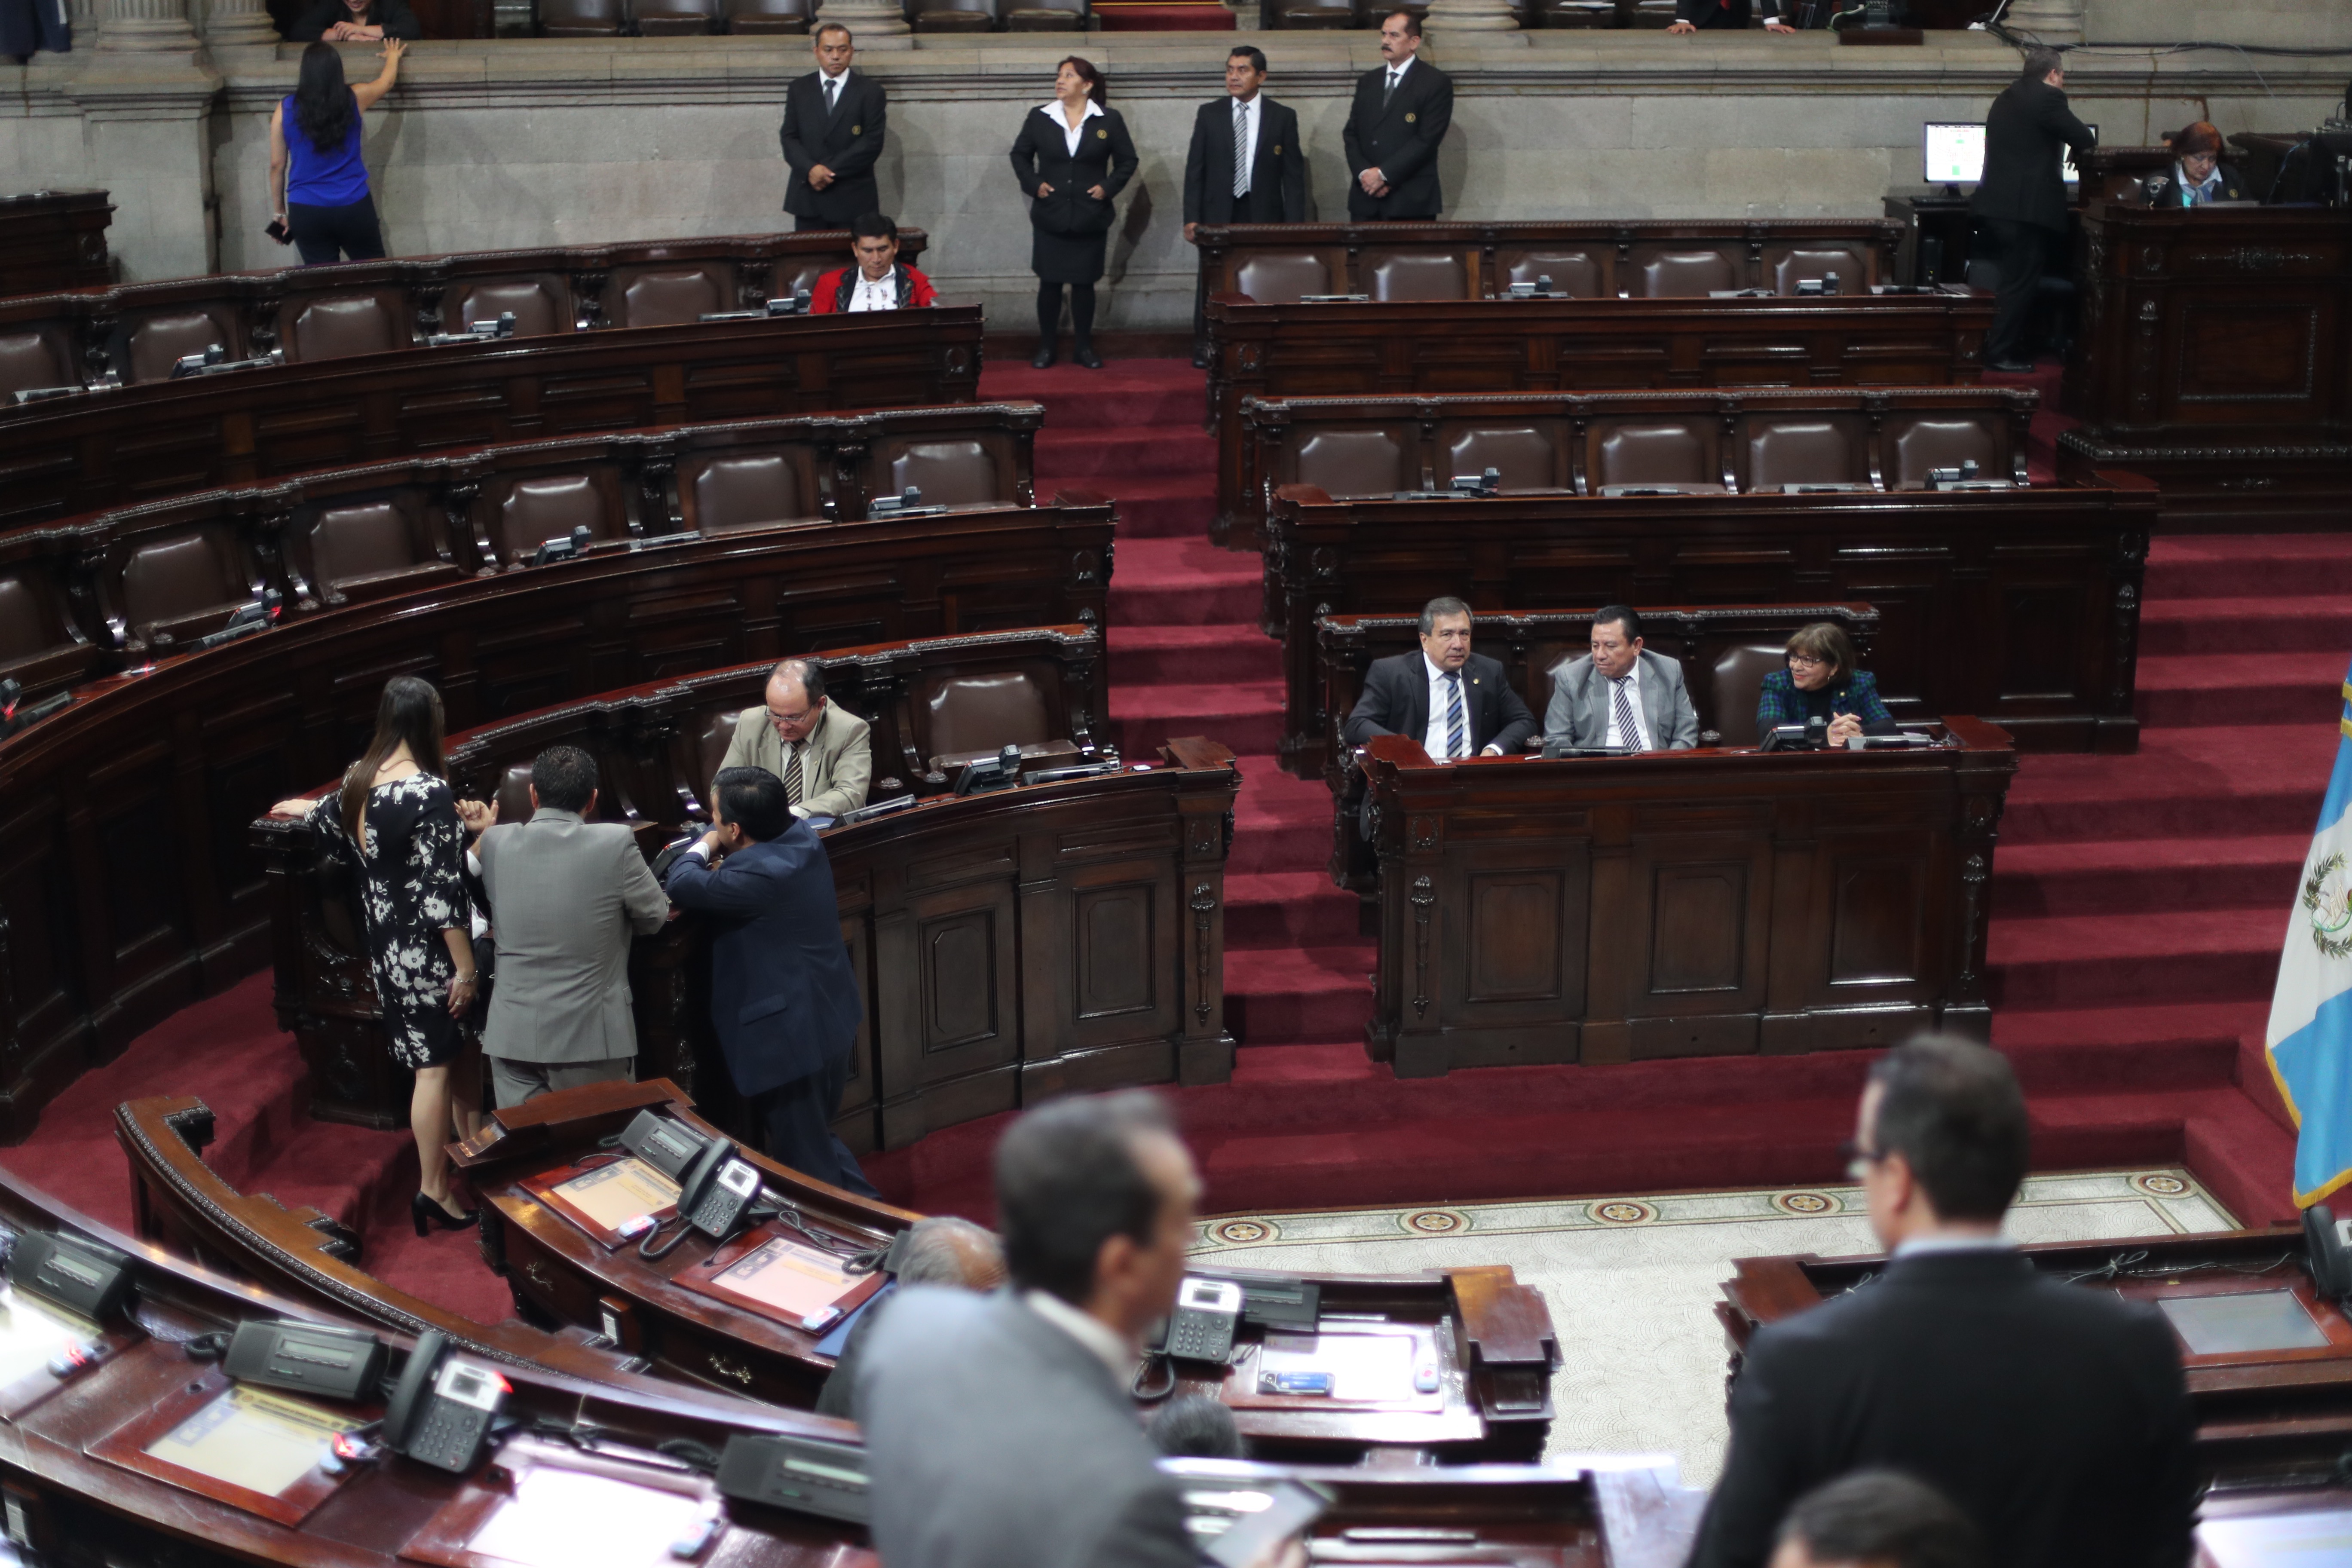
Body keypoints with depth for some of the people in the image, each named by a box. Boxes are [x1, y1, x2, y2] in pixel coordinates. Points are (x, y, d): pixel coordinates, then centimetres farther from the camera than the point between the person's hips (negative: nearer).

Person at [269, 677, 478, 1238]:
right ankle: (433, 1190, 5)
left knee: (431, 1057, 20)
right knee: (435, 1065, 0)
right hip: (427, 952, -7)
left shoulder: (360, 779, 0)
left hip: (386, 946, 7)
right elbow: (443, 891, -23)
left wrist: (304, 808, 49)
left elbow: (334, 820, 25)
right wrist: (465, 967, -17)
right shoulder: (429, 793, -23)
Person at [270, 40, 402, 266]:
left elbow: (277, 166, 2)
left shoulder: (285, 110, -4)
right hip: (354, 207, 0)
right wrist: (393, 57, 41)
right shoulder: (354, 99, -4)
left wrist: (281, 211, 15)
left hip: (306, 212, 0)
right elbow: (387, 81, 19)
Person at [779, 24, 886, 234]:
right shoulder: (799, 89, 13)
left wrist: (831, 170, -12)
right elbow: (789, 137, 6)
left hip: (853, 200, -2)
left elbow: (873, 142, -5)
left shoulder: (870, 91, 4)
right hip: (807, 199, 2)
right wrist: (811, 169, -14)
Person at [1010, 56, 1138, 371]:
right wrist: (1033, 184, -2)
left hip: (1090, 218, 0)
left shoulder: (1109, 120, 0)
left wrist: (1108, 187, -6)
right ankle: (1046, 347, 14)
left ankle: (1084, 347, 18)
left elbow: (1127, 161, 8)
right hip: (1050, 218, 0)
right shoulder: (1040, 118, 2)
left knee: (1084, 283, 6)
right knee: (1050, 282, 3)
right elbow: (1020, 155, 13)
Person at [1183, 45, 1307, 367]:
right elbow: (1195, 169, 6)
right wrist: (1191, 218, -2)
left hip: (1264, 217, -1)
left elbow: (1294, 175, 3)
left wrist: (1295, 224, -4)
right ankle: (1205, 348, 14)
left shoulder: (1284, 117, 4)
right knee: (1212, 285, 4)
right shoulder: (1209, 114, 7)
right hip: (1219, 216, 1)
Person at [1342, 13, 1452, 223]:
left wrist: (1383, 174, -14)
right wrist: (1363, 172, -6)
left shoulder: (1437, 83, -1)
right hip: (1365, 200, 4)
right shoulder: (1367, 82, 16)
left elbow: (1426, 140, -10)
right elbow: (1351, 134, 12)